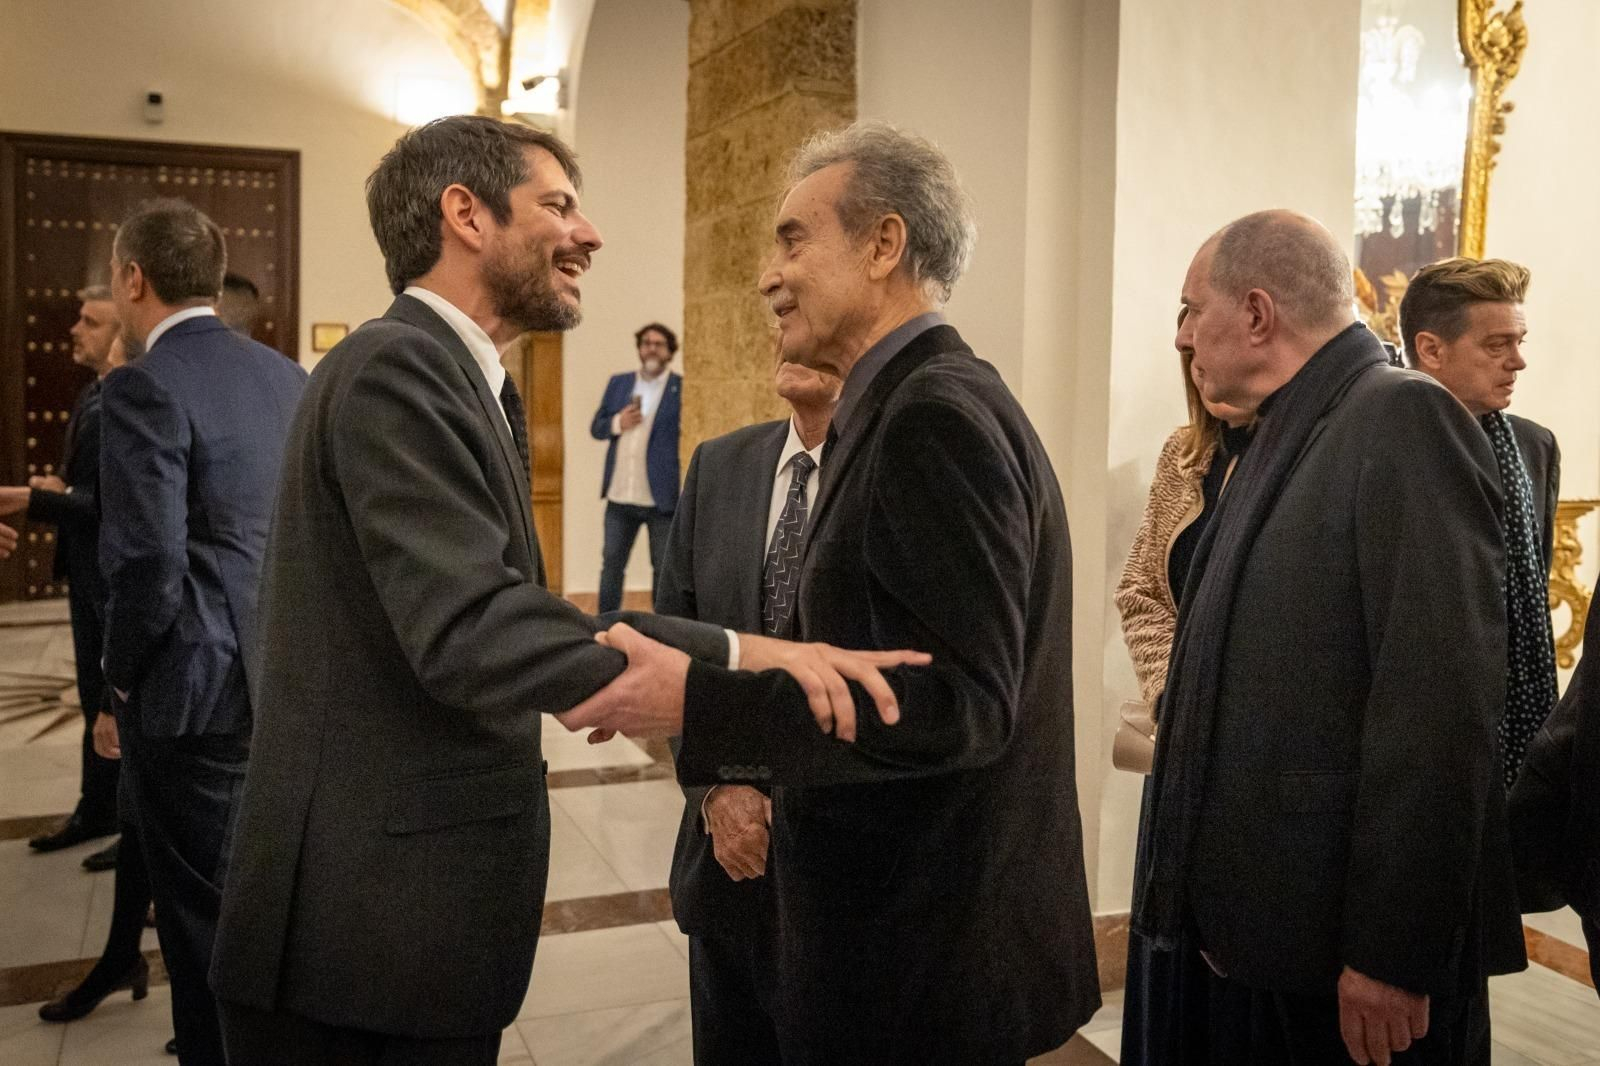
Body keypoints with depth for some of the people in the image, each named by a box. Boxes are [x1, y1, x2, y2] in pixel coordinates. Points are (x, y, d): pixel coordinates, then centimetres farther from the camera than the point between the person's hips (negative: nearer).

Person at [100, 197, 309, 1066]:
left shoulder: (144, 387, -15)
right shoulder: (285, 375, 7)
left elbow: (146, 561, -21)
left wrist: (122, 677, -6)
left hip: (198, 687, -7)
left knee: (206, 915, 8)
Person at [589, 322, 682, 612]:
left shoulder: (682, 388, -3)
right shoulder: (618, 383, 10)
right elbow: (596, 427, 10)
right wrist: (617, 423, -7)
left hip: (662, 498, -4)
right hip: (620, 496, 4)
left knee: (664, 570, 8)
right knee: (611, 565, 10)